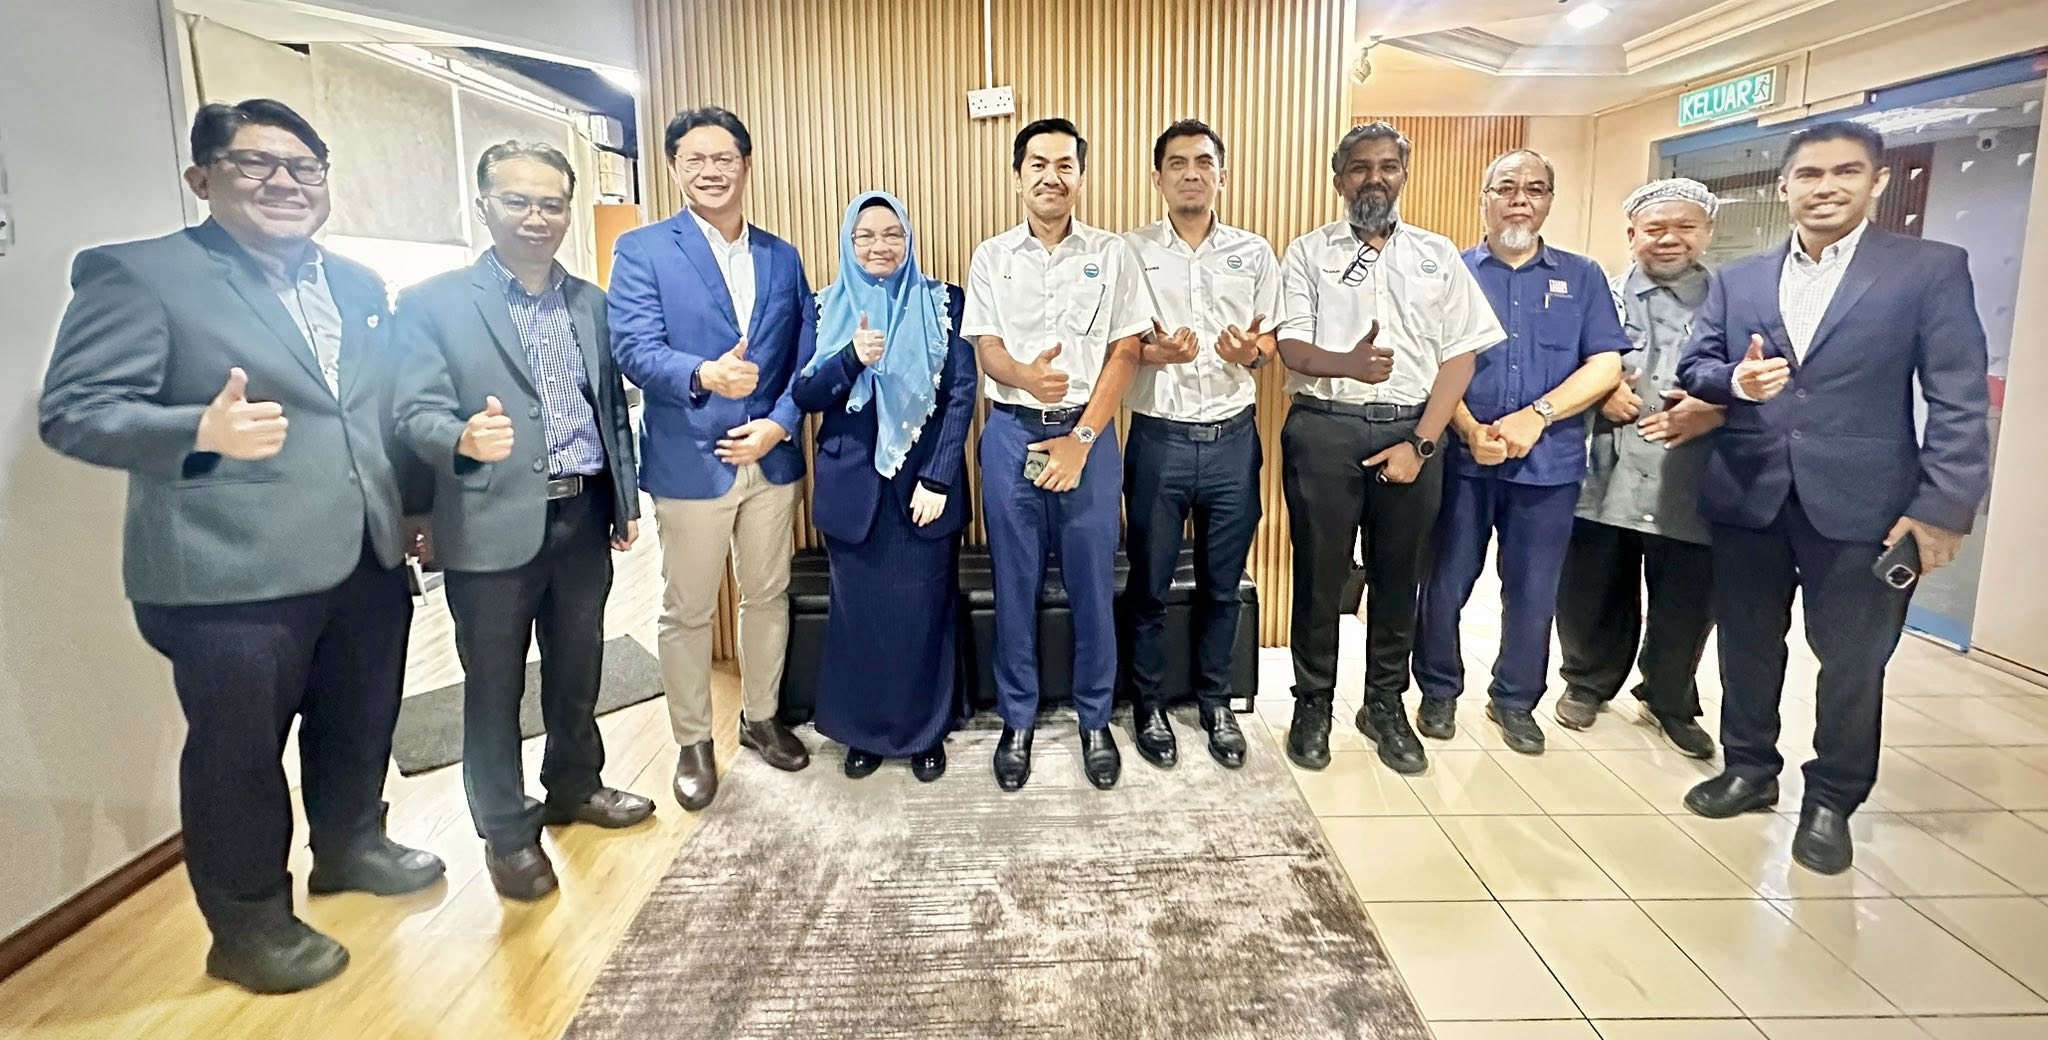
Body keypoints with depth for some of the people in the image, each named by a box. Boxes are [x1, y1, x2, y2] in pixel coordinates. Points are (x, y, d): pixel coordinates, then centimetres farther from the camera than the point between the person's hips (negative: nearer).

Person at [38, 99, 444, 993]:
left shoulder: (358, 286, 12)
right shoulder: (137, 274, -7)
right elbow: (70, 410, -12)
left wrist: (413, 506, 16)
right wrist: (201, 430, -29)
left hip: (367, 560, 6)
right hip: (233, 575, -6)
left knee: (361, 727, 20)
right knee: (238, 753, 9)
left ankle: (350, 846, 44)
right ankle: (249, 926, 28)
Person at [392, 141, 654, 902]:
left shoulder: (592, 303, 9)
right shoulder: (432, 303, -5)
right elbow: (416, 414, -12)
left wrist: (626, 499, 12)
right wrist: (465, 439, -34)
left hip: (584, 517, 5)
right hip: (495, 526, -4)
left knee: (578, 668, 18)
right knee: (494, 687, 9)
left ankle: (574, 786, 39)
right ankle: (507, 831, 26)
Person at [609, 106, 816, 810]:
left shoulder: (783, 258, 10)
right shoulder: (643, 249, -2)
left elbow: (806, 358, 6)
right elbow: (634, 350, -14)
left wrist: (778, 423, -10)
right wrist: (704, 375, -33)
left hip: (771, 458, 4)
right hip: (690, 463, -3)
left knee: (767, 596, 15)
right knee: (687, 611, 7)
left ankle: (761, 718, 34)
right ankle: (693, 742, 25)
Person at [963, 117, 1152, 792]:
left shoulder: (1112, 255, 4)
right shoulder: (991, 258, 7)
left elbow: (1125, 354, 0)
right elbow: (986, 350, 1)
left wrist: (1082, 438, -9)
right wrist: (1025, 376, -23)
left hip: (1089, 434, 0)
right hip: (1011, 433, 1)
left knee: (1092, 585, 5)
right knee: (1015, 585, 7)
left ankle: (1095, 721, 23)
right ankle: (1017, 721, 23)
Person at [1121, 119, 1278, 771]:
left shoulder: (1255, 253, 6)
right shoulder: (1130, 251, 0)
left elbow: (1271, 340, 9)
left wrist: (1251, 351, -14)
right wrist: (1154, 353, -20)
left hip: (1233, 437, 2)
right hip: (1159, 437, -2)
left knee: (1222, 584, 12)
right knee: (1149, 583, 8)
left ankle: (1215, 701, 30)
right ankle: (1148, 704, 25)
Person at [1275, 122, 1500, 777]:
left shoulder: (1437, 255, 10)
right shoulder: (1309, 253, 4)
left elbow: (1460, 355, 5)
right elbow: (1292, 349, -6)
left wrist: (1421, 445, -6)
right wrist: (1348, 364, -29)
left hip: (1410, 432, 2)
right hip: (1325, 430, -2)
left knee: (1398, 576, 10)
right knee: (1319, 572, 4)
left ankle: (1386, 705, 26)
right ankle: (1313, 704, 20)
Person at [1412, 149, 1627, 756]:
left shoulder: (1582, 278, 9)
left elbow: (1606, 365, 0)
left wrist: (1536, 416, -15)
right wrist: (1470, 430, -16)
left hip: (1550, 463, 1)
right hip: (1459, 458, -1)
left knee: (1534, 593, 9)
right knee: (1446, 585, 7)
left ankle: (1515, 701, 27)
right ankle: (1439, 692, 25)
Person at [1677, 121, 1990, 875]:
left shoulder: (1933, 269, -2)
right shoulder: (1737, 279, 8)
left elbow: (1959, 401, -6)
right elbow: (1693, 367, 7)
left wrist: (1942, 507, -13)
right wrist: (1733, 379, -16)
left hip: (1861, 502, -3)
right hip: (1747, 496, 3)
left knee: (1852, 660, 8)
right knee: (1747, 647, 14)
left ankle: (1831, 800, 26)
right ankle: (1749, 769, 33)